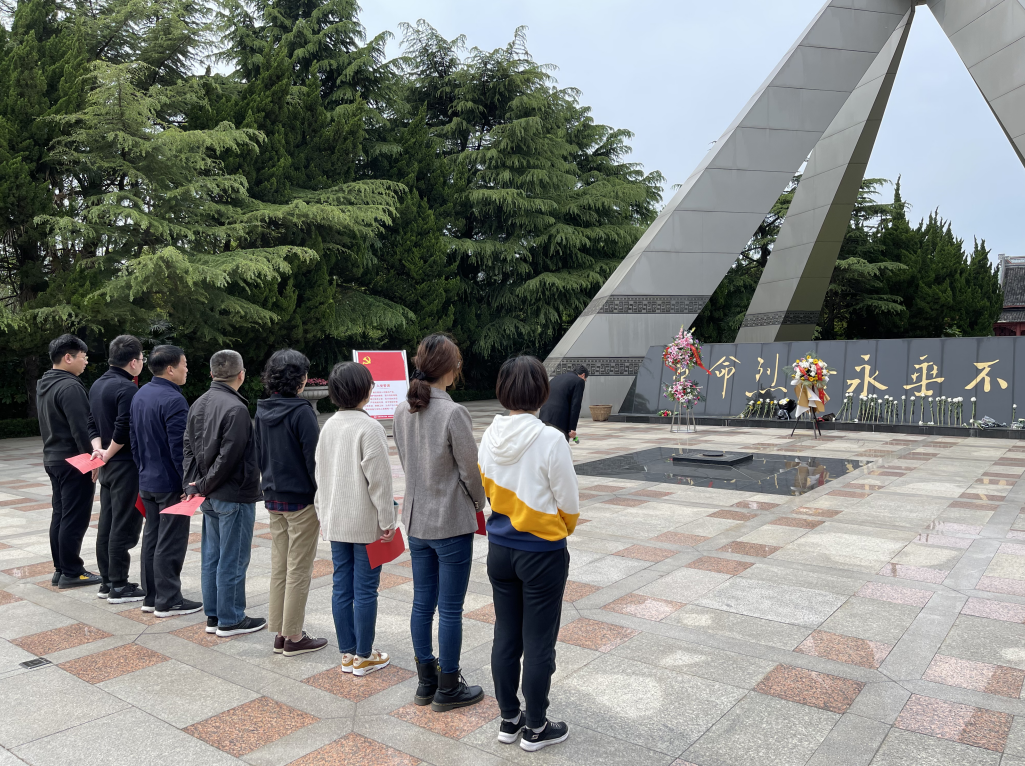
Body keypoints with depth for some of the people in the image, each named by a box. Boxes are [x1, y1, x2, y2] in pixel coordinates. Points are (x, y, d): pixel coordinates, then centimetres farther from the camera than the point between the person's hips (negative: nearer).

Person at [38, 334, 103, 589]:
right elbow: (81, 429, -23)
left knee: (60, 515, 14)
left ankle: (60, 569, 21)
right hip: (74, 462, -10)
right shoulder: (69, 387, -19)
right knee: (75, 519, -3)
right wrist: (92, 458, -17)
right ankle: (71, 573, 3)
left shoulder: (44, 384, 13)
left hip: (53, 458, 10)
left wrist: (93, 443, 5)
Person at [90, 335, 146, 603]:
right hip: (126, 465, -9)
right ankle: (119, 587, 5)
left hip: (108, 465, 9)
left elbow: (92, 423, 16)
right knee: (124, 527, -2)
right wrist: (108, 455, -11)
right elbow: (124, 430, -24)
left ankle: (107, 581, 23)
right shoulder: (127, 388, -19)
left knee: (107, 524, 14)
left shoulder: (97, 385, 12)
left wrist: (99, 450, 11)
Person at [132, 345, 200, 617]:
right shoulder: (173, 400, -20)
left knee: (151, 538, 15)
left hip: (147, 481, 9)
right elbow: (179, 448, -22)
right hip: (170, 483, -9)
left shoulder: (140, 396, 10)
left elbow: (134, 441, 17)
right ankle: (168, 601, 6)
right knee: (170, 543, -1)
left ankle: (151, 596, 24)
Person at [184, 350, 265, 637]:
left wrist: (195, 483, 5)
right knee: (232, 560, 2)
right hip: (234, 496, -9)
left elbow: (189, 448, 10)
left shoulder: (199, 404, 9)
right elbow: (228, 458, -21)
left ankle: (213, 617, 25)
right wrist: (203, 485, -8)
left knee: (212, 557, 15)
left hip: (210, 496, 9)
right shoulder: (236, 409, -20)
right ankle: (230, 620, 13)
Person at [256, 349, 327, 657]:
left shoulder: (263, 411, 5)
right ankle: (294, 637, 11)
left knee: (279, 568, 14)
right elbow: (314, 458, -17)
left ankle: (280, 634, 23)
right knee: (299, 570, 3)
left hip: (274, 499, 7)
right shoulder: (301, 411, -18)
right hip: (301, 499, -7)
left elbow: (259, 455, 12)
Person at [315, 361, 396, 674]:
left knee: (341, 587, 12)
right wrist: (387, 521, -11)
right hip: (365, 523, -7)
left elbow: (321, 474, 13)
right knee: (365, 590, 3)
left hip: (336, 522, 7)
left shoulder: (329, 426, 6)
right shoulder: (369, 428, -16)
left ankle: (347, 653, 23)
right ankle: (363, 657, 14)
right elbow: (379, 479, -17)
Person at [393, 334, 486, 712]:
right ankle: (448, 689, 19)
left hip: (417, 521, 7)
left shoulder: (402, 411, 0)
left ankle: (426, 681, 30)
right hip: (452, 524, -7)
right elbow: (470, 470, -14)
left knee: (422, 603, 16)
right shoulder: (453, 413, -21)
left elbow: (406, 461, 7)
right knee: (450, 609, 6)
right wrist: (479, 503, 5)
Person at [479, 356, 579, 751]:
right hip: (542, 553, -5)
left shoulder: (490, 436, -5)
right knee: (539, 644, 10)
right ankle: (535, 728, 25)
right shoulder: (549, 440, -21)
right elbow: (569, 503, -12)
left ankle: (509, 719, 32)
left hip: (499, 549, 5)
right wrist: (562, 530, 9)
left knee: (505, 637, 17)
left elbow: (487, 491, 6)